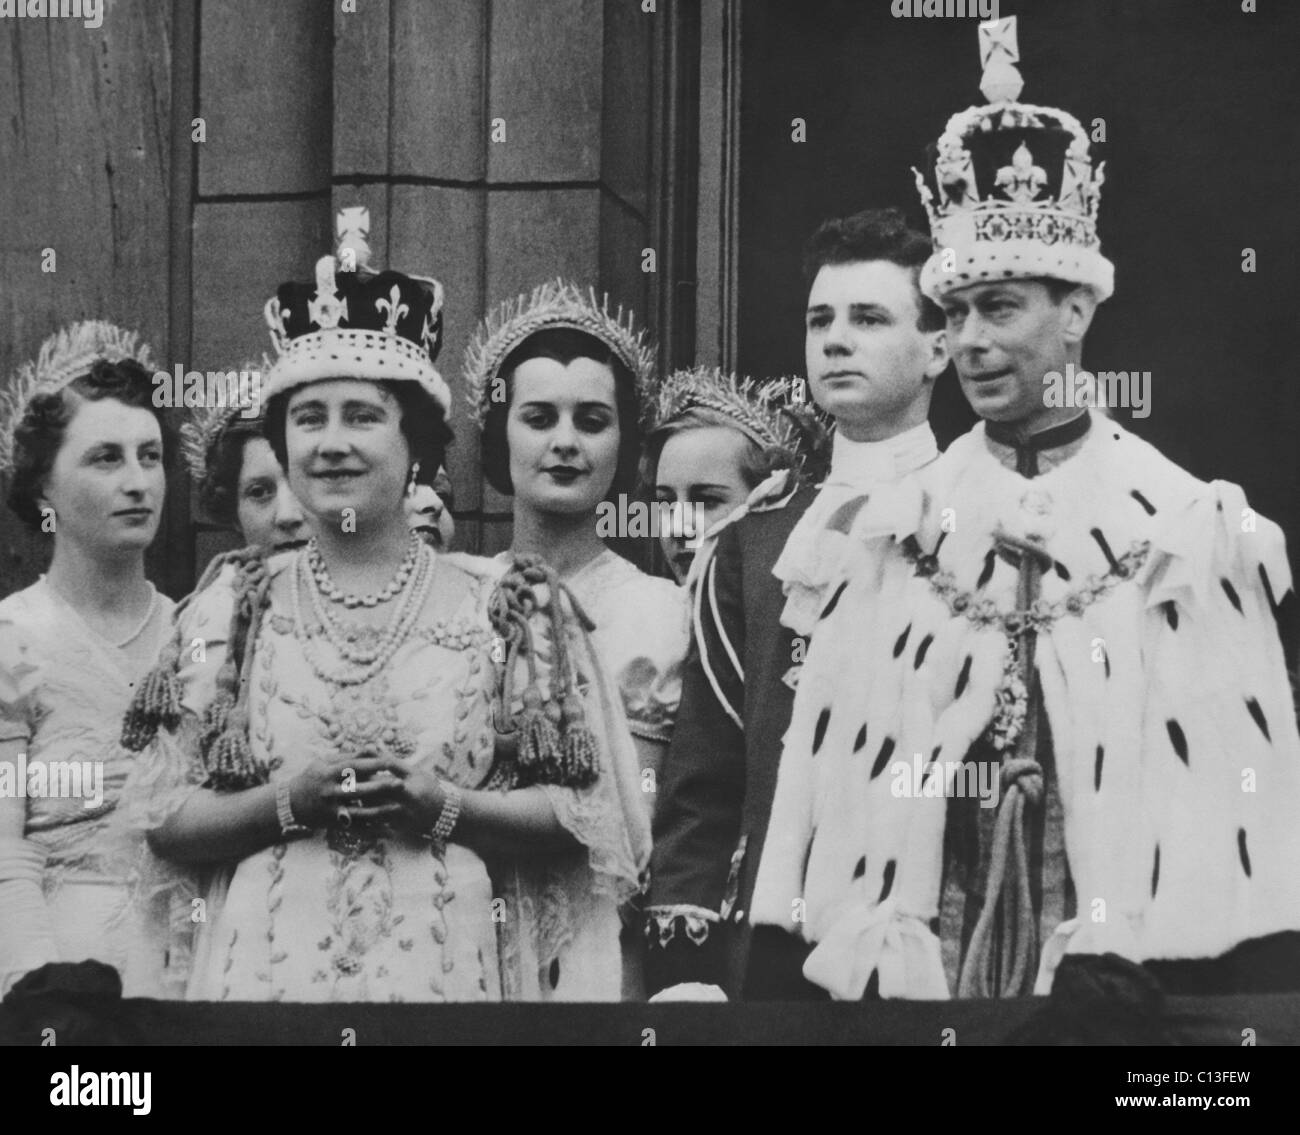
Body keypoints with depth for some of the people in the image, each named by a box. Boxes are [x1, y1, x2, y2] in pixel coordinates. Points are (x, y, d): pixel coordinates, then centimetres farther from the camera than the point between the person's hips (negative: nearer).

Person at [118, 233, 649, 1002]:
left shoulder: (505, 604, 0)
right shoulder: (236, 603, 4)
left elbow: (586, 814, -1)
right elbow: (160, 817, 3)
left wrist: (445, 805, -14)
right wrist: (284, 801, -13)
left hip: (448, 964, -1)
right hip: (268, 964, 1)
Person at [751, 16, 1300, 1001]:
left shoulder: (1191, 532, -4)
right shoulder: (899, 531, 3)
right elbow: (828, 775, 3)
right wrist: (833, 958, -2)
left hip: (1133, 960, -2)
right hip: (917, 960, 2)